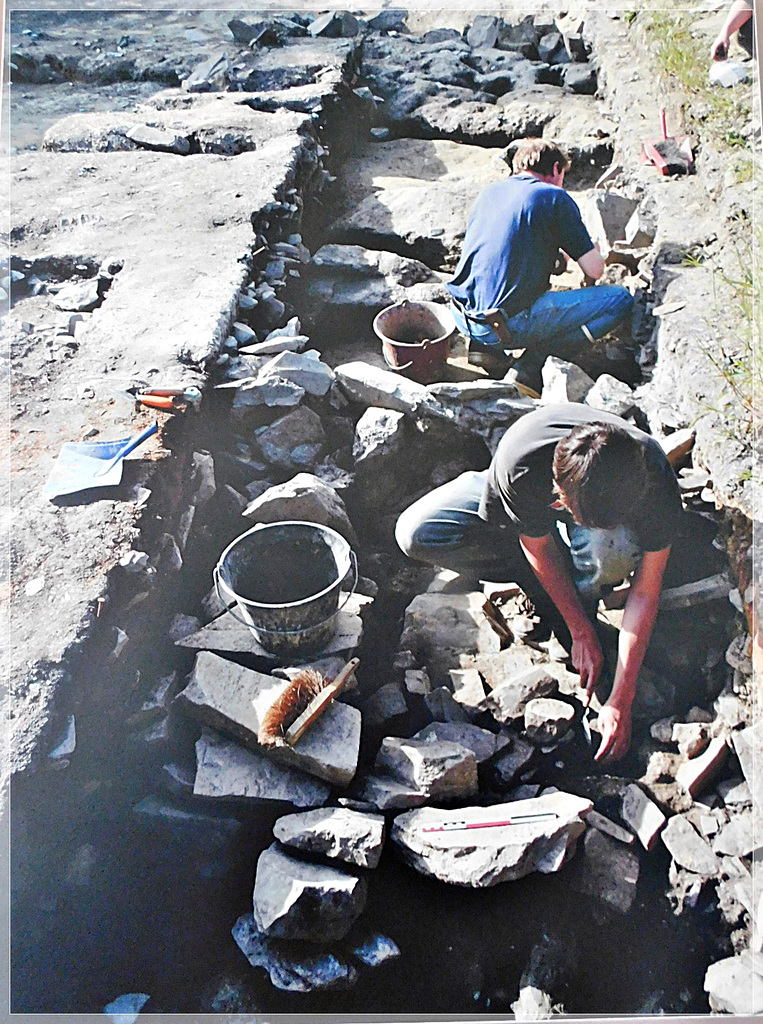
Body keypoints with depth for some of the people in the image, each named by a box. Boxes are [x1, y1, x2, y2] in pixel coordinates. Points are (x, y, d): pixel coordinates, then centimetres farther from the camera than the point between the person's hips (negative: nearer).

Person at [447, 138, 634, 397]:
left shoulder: (489, 191, 18)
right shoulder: (555, 197, 1)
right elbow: (595, 270, 2)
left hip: (462, 319, 7)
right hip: (509, 325, -7)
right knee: (620, 299, 3)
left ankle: (485, 347, 13)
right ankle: (531, 367, -6)